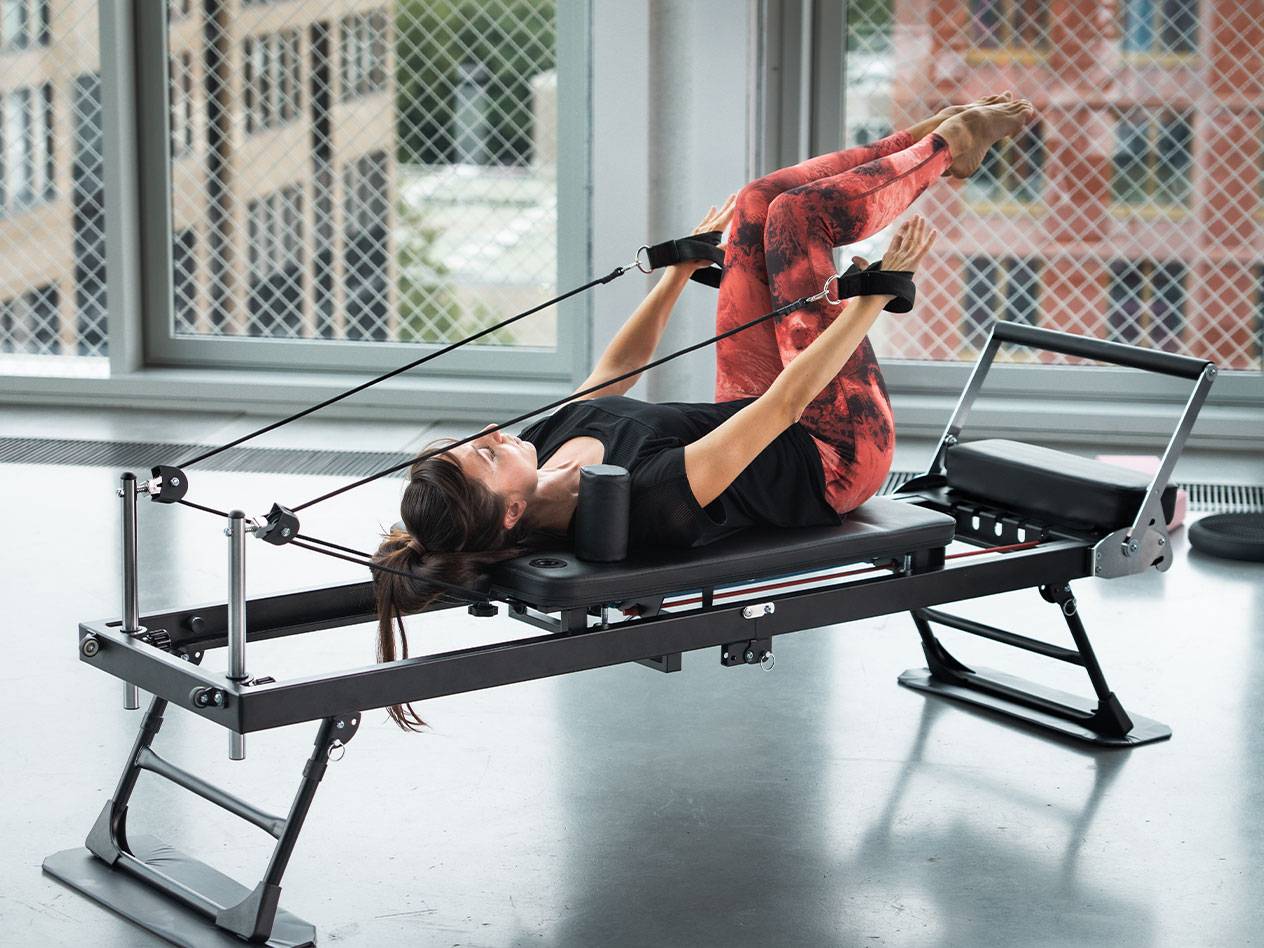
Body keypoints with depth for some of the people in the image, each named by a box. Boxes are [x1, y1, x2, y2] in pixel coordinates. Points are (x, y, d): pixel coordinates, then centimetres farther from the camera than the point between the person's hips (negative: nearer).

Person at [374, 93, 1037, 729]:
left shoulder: (543, 442, -17)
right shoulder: (645, 500, -41)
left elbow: (618, 366, 5)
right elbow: (787, 400, -35)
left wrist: (682, 269, 16)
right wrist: (878, 293, -26)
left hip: (745, 415, 8)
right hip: (835, 459, -8)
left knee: (758, 203, 3)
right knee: (797, 213, -13)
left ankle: (932, 137, 24)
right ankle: (951, 143, 15)